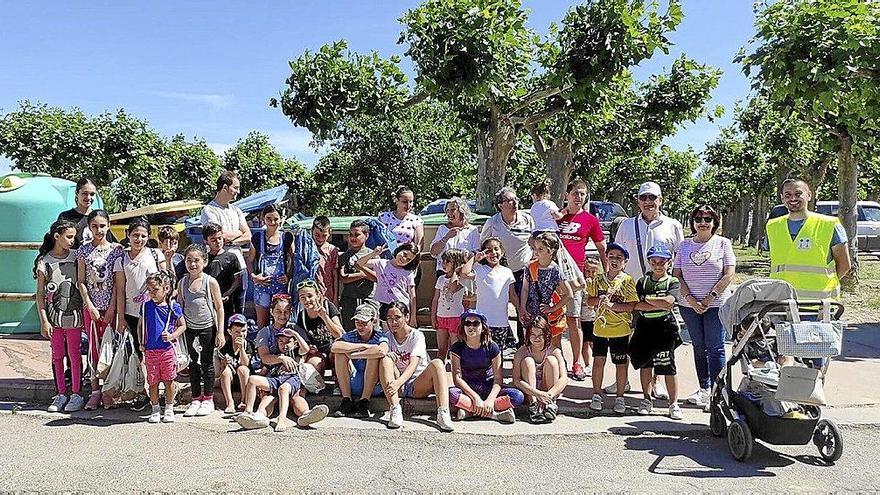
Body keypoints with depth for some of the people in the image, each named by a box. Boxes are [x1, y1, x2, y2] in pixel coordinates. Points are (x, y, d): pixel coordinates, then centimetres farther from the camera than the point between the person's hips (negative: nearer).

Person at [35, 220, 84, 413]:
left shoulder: (76, 257, 0)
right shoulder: (44, 261, -2)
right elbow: (40, 294, 0)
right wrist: (44, 320, -5)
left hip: (73, 314, -1)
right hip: (53, 315, 1)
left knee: (74, 354, 4)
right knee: (57, 355, 9)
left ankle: (76, 394, 12)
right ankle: (61, 394, 20)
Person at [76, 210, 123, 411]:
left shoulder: (116, 250, -1)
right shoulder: (84, 250, 2)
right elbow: (81, 281, 1)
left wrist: (112, 307, -8)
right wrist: (90, 306, -7)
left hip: (110, 305, -1)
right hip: (90, 305, 1)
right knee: (94, 347, 5)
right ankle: (95, 390, 12)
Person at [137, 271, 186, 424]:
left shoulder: (173, 307, -3)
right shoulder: (146, 306, 3)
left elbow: (182, 325, 7)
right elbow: (140, 325, 14)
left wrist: (172, 336, -10)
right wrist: (141, 343, 5)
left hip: (167, 350, -1)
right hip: (150, 350, 2)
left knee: (168, 381, 6)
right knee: (153, 382, 6)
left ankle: (169, 409, 20)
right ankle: (155, 410, 19)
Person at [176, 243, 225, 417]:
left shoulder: (210, 282, -11)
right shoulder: (182, 282, 0)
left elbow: (219, 308, -8)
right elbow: (179, 306, 8)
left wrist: (220, 332, -10)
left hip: (208, 327, -4)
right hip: (190, 328, 4)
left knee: (207, 363, 6)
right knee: (193, 363, 10)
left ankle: (208, 399, 18)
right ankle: (196, 399, 21)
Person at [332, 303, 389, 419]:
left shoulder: (380, 337, -7)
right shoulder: (351, 336, 2)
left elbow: (381, 351, -34)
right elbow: (334, 347, -22)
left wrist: (353, 355, -26)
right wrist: (363, 346, -23)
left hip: (374, 386, -3)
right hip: (352, 385, 3)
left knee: (374, 355, -27)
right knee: (340, 353, -16)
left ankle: (364, 402, -23)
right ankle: (346, 401, -16)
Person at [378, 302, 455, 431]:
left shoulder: (417, 335, -7)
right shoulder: (388, 337, 6)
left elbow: (414, 364, -21)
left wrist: (399, 381, -39)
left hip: (419, 386, -2)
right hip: (397, 385, 2)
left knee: (437, 363, -28)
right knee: (385, 360, -24)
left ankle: (443, 414, -44)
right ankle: (395, 411, -37)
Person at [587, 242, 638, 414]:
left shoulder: (627, 281, -5)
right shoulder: (599, 280, 6)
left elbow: (633, 305, -10)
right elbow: (589, 301, 9)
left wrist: (613, 305, -20)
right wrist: (601, 299, -11)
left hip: (621, 330, -2)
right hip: (600, 328, 2)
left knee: (621, 363, 7)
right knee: (598, 361, 5)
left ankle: (620, 397, 20)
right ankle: (597, 395, 19)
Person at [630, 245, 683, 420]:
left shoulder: (672, 282, 1)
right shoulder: (642, 282, 8)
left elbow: (669, 301, -18)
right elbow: (639, 305, -6)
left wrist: (646, 299, -11)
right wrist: (660, 304, -17)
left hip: (665, 327, -3)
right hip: (644, 327, 3)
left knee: (668, 366, -2)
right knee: (645, 364, 8)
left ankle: (674, 403, 9)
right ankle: (647, 399, 21)